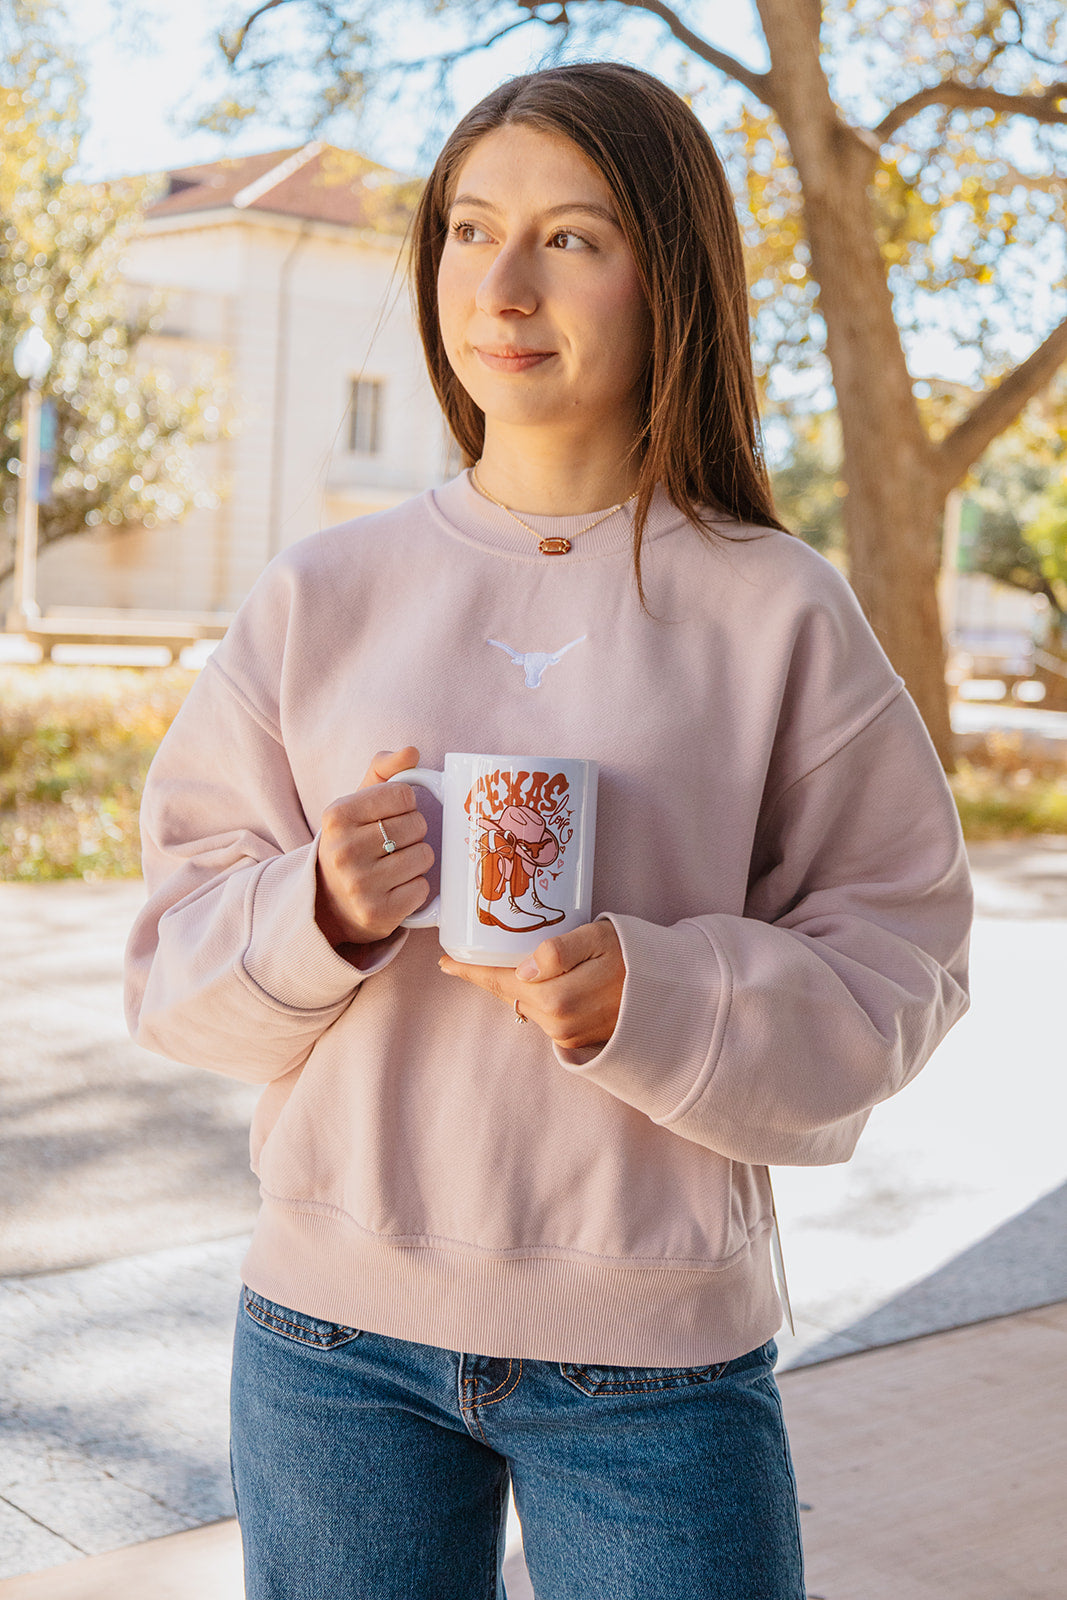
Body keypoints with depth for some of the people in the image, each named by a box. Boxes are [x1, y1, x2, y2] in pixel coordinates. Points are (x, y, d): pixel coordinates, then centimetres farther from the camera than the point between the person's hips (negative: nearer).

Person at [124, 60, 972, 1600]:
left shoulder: (776, 611, -4)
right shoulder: (321, 595, 2)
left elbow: (894, 964, -4)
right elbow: (175, 966, 3)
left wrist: (651, 996, -21)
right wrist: (319, 910, -18)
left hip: (654, 1355, -1)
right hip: (335, 1326, 2)